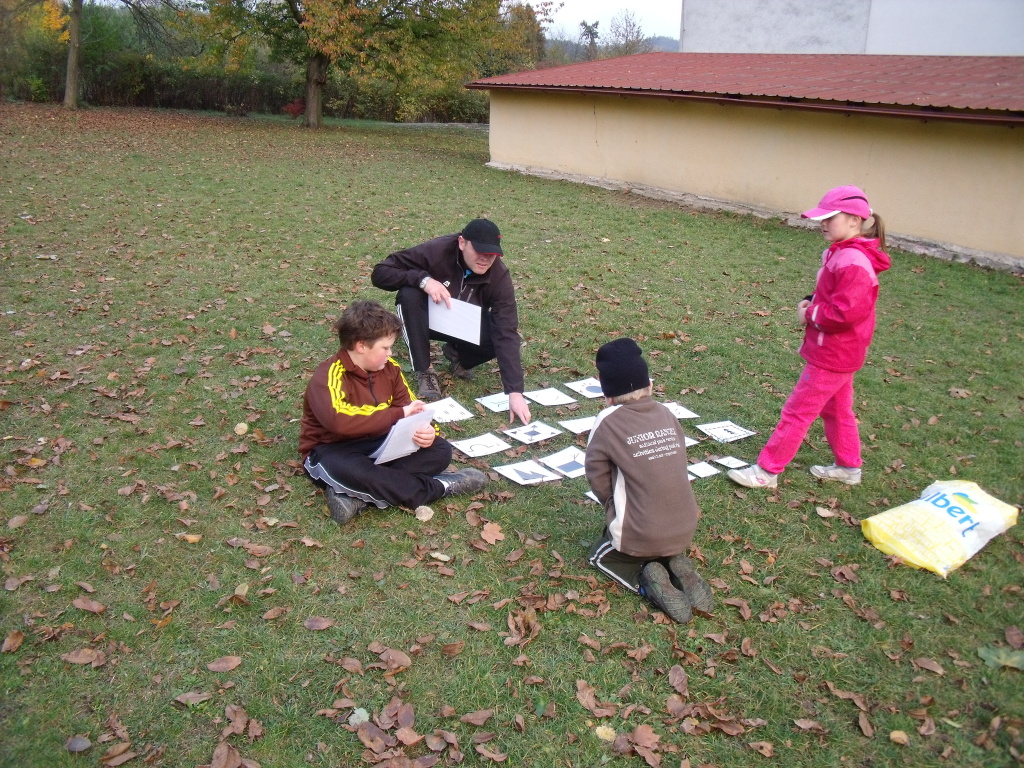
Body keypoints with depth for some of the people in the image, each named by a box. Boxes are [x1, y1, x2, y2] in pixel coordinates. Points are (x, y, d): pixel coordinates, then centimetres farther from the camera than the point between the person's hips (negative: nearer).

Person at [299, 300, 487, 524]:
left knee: (440, 450, -11)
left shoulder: (389, 367, 0)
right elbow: (339, 421, -39)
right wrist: (399, 414, -34)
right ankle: (438, 487, -24)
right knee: (351, 470, -42)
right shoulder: (329, 375, -21)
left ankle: (356, 497, -26)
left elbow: (409, 408, 2)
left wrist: (425, 430, -24)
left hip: (378, 443, 7)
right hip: (332, 449, -7)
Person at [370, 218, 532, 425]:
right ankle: (424, 372, -18)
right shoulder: (436, 251, -29)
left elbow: (506, 334, -31)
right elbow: (380, 273, -26)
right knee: (409, 295, -34)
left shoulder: (499, 276, -25)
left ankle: (457, 354, 6)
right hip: (430, 318, -1)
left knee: (498, 337, -29)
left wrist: (515, 392, -40)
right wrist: (423, 279, -43)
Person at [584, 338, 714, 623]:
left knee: (600, 556, 26)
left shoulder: (608, 422, -13)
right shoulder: (667, 414, 0)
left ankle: (647, 580, -1)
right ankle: (678, 567, 6)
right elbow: (675, 466, 7)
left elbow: (598, 480, -7)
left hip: (639, 536, -5)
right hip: (685, 531, 5)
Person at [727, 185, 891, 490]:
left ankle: (767, 471, 8)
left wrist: (811, 314, -19)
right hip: (838, 351, 10)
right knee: (837, 410, 23)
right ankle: (848, 467, 38)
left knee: (797, 412, -2)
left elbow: (847, 311, -32)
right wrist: (809, 302, 0)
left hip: (832, 355, -10)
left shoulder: (853, 263, -26)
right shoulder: (839, 253, 6)